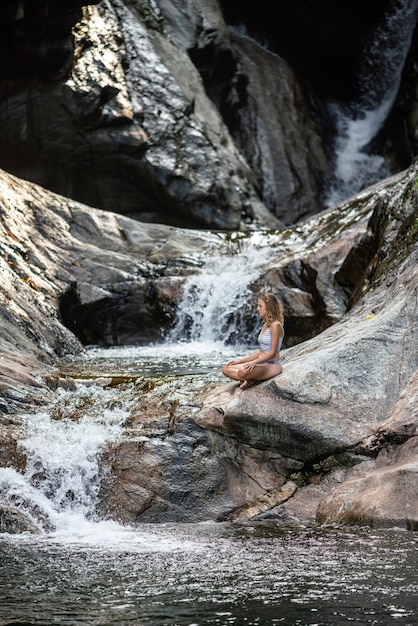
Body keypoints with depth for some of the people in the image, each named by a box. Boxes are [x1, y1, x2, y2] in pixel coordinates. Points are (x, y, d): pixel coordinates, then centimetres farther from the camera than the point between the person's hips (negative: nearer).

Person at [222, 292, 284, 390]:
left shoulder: (275, 325, -13)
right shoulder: (266, 325, 16)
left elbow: (272, 352, -17)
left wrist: (254, 362, -26)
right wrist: (240, 360, 13)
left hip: (273, 365, -9)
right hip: (262, 364, 9)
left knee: (243, 371, -37)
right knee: (226, 369, -2)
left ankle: (253, 380, -8)